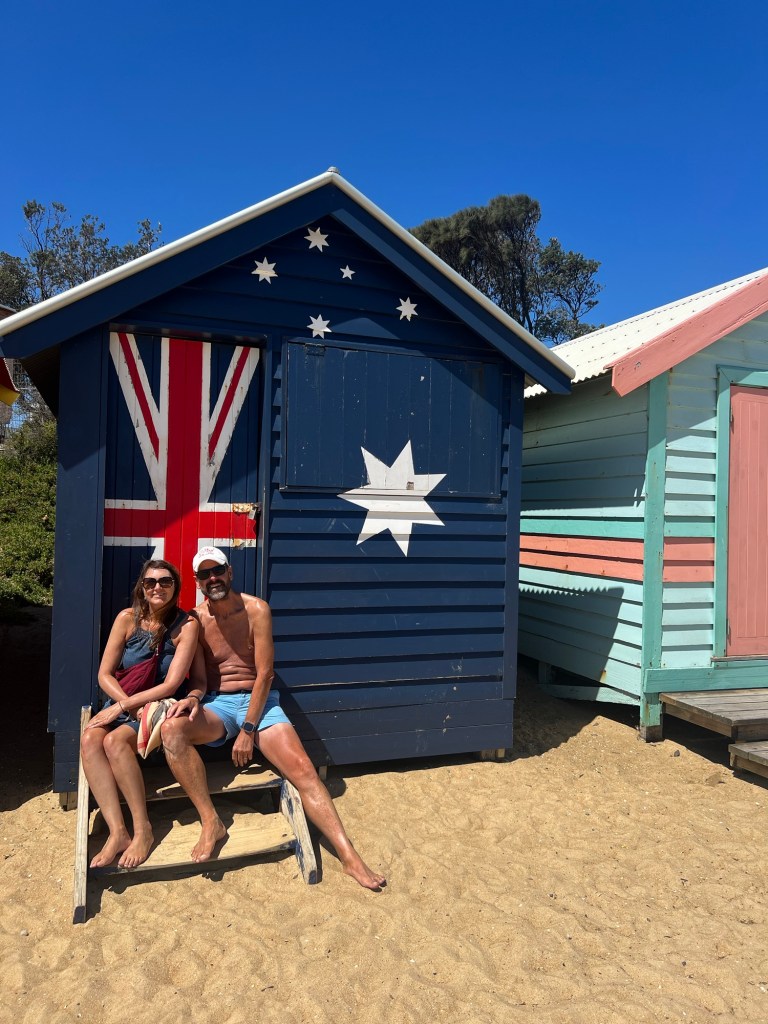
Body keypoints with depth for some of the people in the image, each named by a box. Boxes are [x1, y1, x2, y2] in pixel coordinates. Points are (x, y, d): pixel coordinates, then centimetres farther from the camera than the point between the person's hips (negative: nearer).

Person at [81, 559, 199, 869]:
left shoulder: (186, 625, -11)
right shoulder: (128, 618, -2)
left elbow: (171, 684, -14)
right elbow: (104, 674, -1)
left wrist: (124, 706, -18)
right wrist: (134, 706, -15)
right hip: (122, 703, 4)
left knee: (115, 741, -30)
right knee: (89, 739, -26)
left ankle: (142, 830, -20)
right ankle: (117, 832, -28)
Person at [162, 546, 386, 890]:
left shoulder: (256, 610, -6)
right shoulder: (196, 620, 0)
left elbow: (265, 674, -9)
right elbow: (198, 678, 2)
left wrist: (248, 730, -15)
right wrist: (192, 697, -23)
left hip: (258, 700, -1)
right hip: (216, 705, 2)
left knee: (301, 767, -22)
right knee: (171, 729, -31)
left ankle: (349, 856, -21)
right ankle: (211, 822, -21)